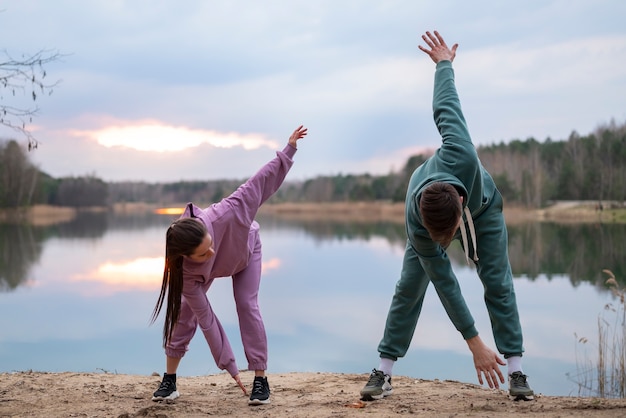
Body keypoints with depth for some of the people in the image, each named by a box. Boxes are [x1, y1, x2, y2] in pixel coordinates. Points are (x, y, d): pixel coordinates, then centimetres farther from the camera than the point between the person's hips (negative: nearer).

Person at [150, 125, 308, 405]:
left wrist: (288, 151, -31)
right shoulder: (185, 272, -42)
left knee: (247, 305, -12)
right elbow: (205, 318, -35)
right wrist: (228, 364, -31)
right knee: (186, 309, -10)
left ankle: (261, 379, -5)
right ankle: (169, 379, 3)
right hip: (212, 268, 0)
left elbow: (257, 185, -36)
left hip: (246, 249, 0)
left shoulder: (222, 216, -49)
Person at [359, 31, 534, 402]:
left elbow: (446, 107, -31)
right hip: (433, 215, -1)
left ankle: (517, 371, 1)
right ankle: (384, 373, -1)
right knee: (409, 287, -8)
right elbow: (445, 283, -35)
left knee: (498, 283, -4)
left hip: (484, 207, 1)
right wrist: (475, 345, -34)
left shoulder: (461, 157, -48)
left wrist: (444, 63, -8)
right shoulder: (417, 225, -42)